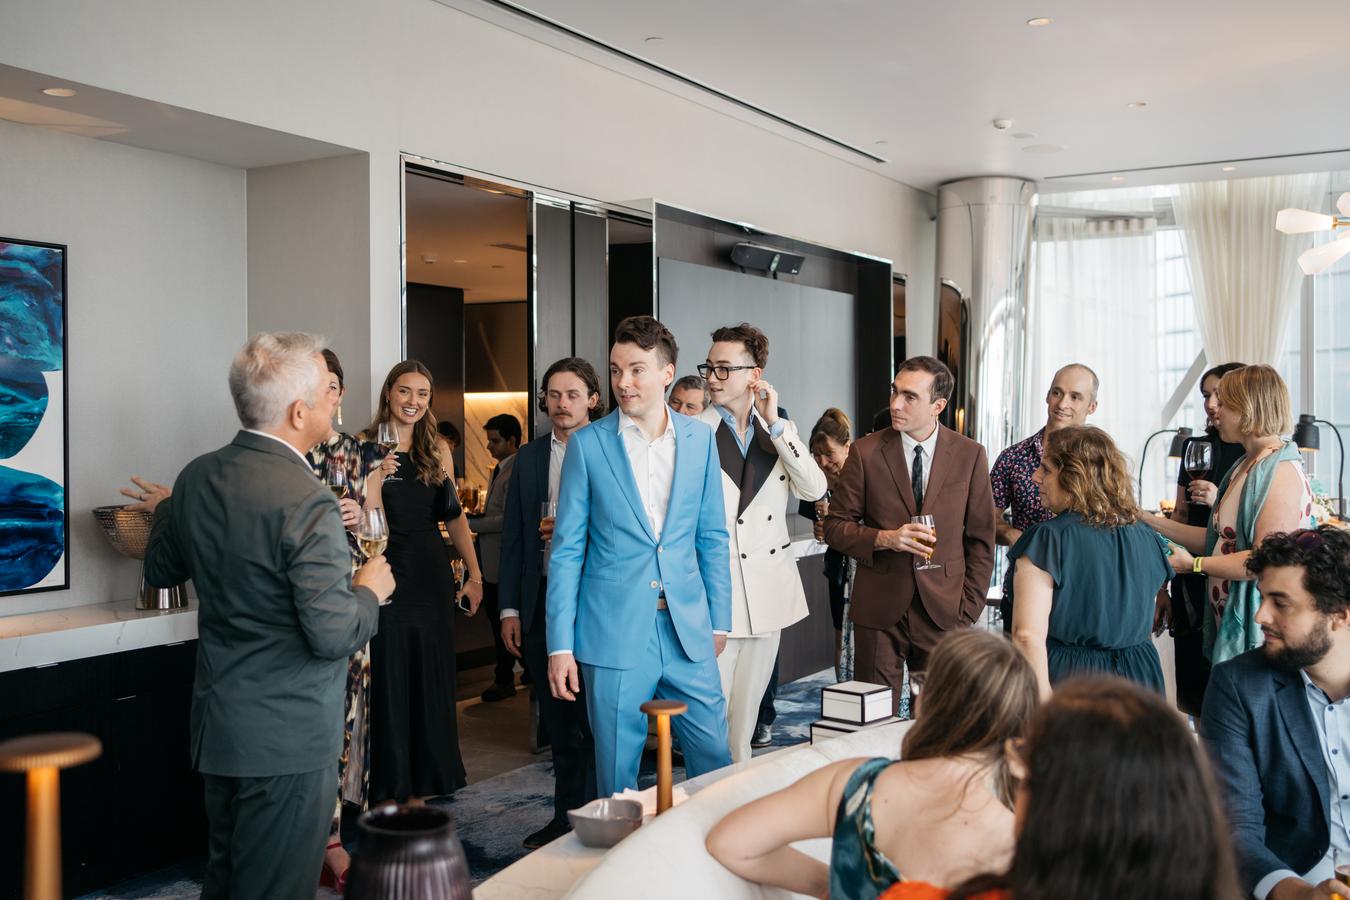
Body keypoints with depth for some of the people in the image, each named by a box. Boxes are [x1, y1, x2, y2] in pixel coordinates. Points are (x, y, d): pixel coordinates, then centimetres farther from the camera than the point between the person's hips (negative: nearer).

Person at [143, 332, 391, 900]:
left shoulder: (196, 476, -1)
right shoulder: (306, 502, -24)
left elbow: (160, 571, 15)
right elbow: (334, 636, -24)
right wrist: (370, 591, -5)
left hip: (217, 720, 8)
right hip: (286, 735, -8)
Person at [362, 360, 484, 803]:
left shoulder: (438, 449, 9)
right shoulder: (367, 447, -4)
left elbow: (454, 515, 12)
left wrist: (475, 575, 8)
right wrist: (375, 476, -24)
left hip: (432, 575, 4)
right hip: (389, 571, -4)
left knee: (433, 678, 9)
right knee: (390, 678, 4)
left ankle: (430, 777, 23)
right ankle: (392, 786, 18)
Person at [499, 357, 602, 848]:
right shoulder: (528, 458, 10)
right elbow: (513, 536, 10)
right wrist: (510, 608, 6)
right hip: (542, 601, 4)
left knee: (590, 717, 4)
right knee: (557, 720, 13)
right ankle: (564, 818, 24)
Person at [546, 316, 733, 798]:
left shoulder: (699, 438, 5)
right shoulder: (588, 444, -2)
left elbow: (712, 537, 11)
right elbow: (567, 550, -1)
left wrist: (719, 620, 9)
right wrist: (560, 645, -4)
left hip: (688, 632, 2)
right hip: (614, 635, -2)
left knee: (715, 758, 7)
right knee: (617, 776, 7)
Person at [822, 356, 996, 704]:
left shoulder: (969, 455, 2)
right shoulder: (865, 452, -1)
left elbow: (981, 538, 6)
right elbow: (835, 526, 3)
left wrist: (969, 607, 1)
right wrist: (884, 538, -14)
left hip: (943, 610, 1)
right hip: (878, 608, 0)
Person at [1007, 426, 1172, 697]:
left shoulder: (1047, 538, -15)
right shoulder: (1147, 537, 4)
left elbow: (1028, 634, -23)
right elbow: (1143, 623, 14)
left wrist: (1041, 696, -19)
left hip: (1064, 679, -5)